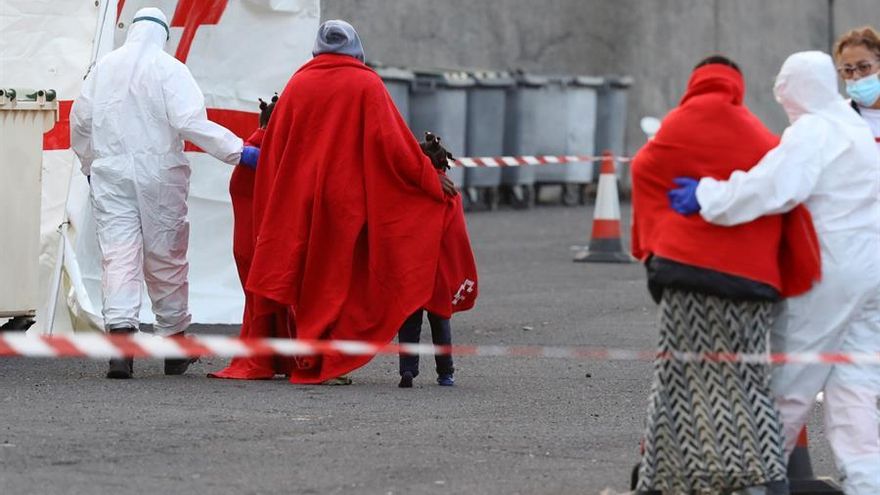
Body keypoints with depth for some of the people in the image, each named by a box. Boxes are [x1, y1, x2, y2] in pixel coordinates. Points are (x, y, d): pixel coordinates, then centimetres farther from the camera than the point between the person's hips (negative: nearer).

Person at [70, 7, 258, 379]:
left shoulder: (104, 67, 7)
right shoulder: (168, 69, -6)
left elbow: (80, 120, 14)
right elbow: (190, 122, -17)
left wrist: (89, 163, 30)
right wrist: (238, 152, -16)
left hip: (110, 174, 2)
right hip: (159, 174, -2)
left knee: (118, 255, -4)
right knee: (166, 259, 10)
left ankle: (119, 331, -24)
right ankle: (174, 343, 21)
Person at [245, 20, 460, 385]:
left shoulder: (298, 82, 5)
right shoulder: (366, 84, -4)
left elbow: (274, 143, 7)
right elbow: (391, 140, -10)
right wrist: (429, 177, 0)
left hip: (298, 200, 3)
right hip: (347, 198, -3)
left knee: (305, 277, 11)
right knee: (340, 278, 3)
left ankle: (303, 360, 11)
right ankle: (329, 364, -1)